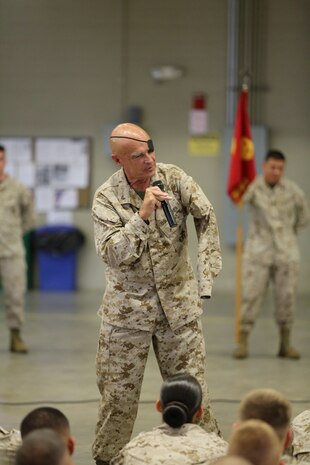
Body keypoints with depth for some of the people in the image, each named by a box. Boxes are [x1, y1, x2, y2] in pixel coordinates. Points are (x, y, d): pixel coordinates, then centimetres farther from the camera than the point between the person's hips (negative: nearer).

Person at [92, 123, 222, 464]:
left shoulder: (173, 178, -6)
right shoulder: (106, 198, -9)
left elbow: (206, 219, -10)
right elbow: (112, 255, -17)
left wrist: (205, 279, -17)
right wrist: (143, 215, -26)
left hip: (178, 303, 1)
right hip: (128, 306, -1)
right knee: (118, 395, 5)